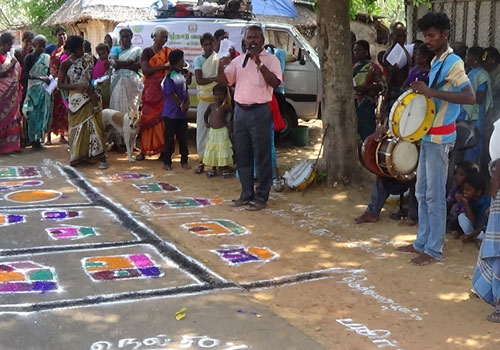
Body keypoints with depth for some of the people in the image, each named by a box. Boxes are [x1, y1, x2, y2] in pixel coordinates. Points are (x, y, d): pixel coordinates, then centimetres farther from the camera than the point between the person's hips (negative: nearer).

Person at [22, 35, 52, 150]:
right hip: (34, 89, -4)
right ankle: (33, 139, 2)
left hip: (45, 89, 4)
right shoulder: (29, 57, -5)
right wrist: (40, 78, -25)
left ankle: (38, 138, 11)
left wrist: (49, 79, -5)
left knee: (43, 113, 3)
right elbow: (26, 74, -13)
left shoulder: (47, 57, 9)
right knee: (34, 114, -4)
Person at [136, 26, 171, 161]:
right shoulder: (147, 52, 3)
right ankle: (144, 150, 4)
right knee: (148, 119, -1)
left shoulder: (168, 52, 11)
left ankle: (163, 150, 5)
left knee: (164, 119, -1)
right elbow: (145, 70, -10)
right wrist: (163, 66, -17)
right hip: (152, 90, -2)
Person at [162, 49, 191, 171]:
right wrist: (181, 105, -10)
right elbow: (171, 94, -17)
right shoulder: (170, 77, -15)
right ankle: (167, 162, 11)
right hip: (171, 114, -7)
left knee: (183, 138, 10)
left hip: (182, 113, 7)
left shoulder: (182, 74, 9)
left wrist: (187, 102, 0)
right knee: (169, 138, 1)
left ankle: (184, 161, 19)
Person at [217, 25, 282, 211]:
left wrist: (258, 63, -20)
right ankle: (247, 194, 22)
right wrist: (221, 67, -10)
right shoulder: (238, 60, 13)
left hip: (259, 112, -5)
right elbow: (224, 81, 10)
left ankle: (261, 197, 7)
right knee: (242, 155, 11)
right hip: (240, 111, 6)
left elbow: (275, 82, -16)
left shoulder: (270, 59, -2)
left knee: (262, 156, -1)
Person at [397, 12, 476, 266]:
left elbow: (470, 97, -26)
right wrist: (421, 91, 6)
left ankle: (434, 251, 3)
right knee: (422, 193, 14)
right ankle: (422, 243, 23)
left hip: (440, 137, -9)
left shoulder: (453, 63, -14)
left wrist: (431, 92, -29)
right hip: (428, 135, 9)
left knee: (435, 196, -4)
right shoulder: (436, 62, 14)